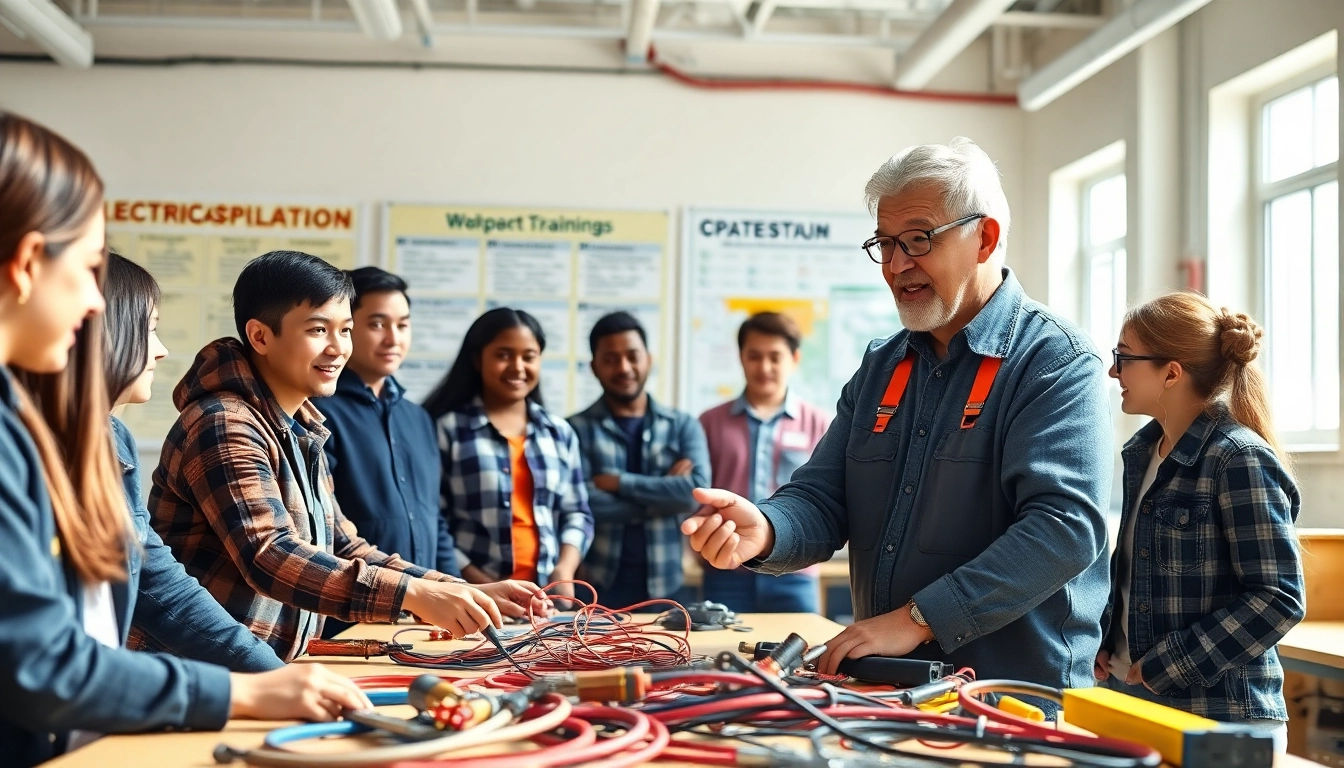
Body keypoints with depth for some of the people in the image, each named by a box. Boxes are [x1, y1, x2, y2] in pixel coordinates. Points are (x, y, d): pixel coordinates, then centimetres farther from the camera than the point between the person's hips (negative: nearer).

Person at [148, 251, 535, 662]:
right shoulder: (225, 426, -14)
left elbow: (343, 550, 14)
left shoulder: (301, 432, 13)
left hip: (272, 668, 8)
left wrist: (466, 593, 3)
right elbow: (269, 558, -24)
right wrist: (414, 594, -31)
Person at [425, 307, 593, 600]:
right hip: (471, 595, -4)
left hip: (546, 595, 4)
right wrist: (479, 581, -14)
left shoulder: (559, 433, 13)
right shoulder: (446, 429, -2)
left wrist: (564, 570, -4)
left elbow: (577, 513, 13)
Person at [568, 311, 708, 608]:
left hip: (666, 585, 2)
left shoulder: (684, 425, 7)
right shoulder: (577, 429, 0)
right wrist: (665, 493, -10)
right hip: (599, 585, -2)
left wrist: (619, 482, -11)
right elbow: (583, 503, -13)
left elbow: (696, 492, -9)